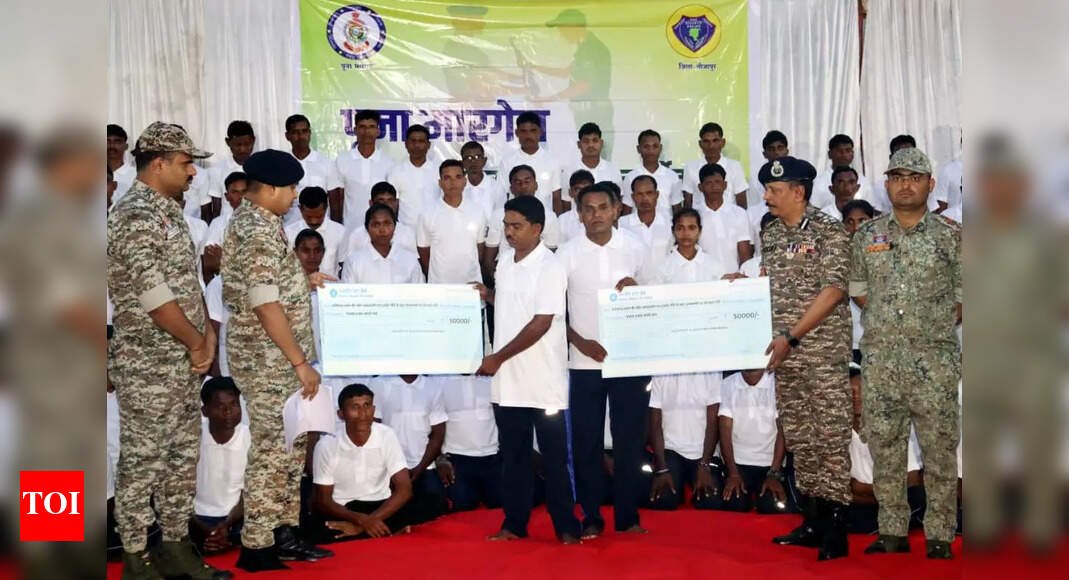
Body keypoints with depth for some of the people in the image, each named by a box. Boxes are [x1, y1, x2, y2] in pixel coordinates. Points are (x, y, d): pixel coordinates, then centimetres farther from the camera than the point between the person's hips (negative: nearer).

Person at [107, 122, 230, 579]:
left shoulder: (167, 210, 14)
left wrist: (207, 332, 3)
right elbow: (153, 294, -22)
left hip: (181, 361, 9)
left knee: (182, 456, 15)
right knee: (142, 462, 2)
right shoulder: (134, 214, -17)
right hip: (147, 365, -9)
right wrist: (197, 343, -11)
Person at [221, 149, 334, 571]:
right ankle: (257, 548, 8)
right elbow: (266, 306, -25)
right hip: (268, 360, -10)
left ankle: (283, 533, 25)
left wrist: (302, 280, 19)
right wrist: (301, 362, -22)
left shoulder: (251, 219, 12)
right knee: (273, 452, -2)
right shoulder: (259, 232, -20)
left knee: (290, 448, 16)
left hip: (274, 358, 10)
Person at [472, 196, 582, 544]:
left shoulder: (550, 268, -12)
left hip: (543, 380, -6)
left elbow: (540, 324, -18)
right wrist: (488, 296, 4)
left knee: (554, 457, 2)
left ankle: (566, 526, 13)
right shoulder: (504, 265, 10)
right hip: (508, 379, 7)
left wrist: (498, 358, -15)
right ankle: (514, 523, 23)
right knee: (512, 456, 12)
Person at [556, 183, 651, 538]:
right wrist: (581, 342, -9)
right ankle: (591, 517, 17)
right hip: (585, 362, -1)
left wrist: (636, 289, -9)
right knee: (586, 442, 4)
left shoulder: (635, 249, 4)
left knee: (630, 439, 6)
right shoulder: (567, 254, -1)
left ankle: (628, 516, 18)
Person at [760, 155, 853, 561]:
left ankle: (836, 530, 6)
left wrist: (792, 337, -18)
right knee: (799, 437, 11)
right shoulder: (771, 234, 12)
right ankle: (812, 521, 22)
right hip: (785, 354, 7)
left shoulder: (829, 231, -8)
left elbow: (833, 291, -15)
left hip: (824, 352, -7)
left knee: (830, 437, -3)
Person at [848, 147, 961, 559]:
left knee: (939, 453, 3)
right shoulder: (867, 235, 8)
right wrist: (884, 317, 7)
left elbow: (965, 295, 6)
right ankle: (892, 533, 20)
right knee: (884, 452, 8)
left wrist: (937, 324, -1)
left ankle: (940, 537, 15)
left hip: (934, 362, -2)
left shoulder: (951, 236, 1)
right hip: (879, 360, 2)